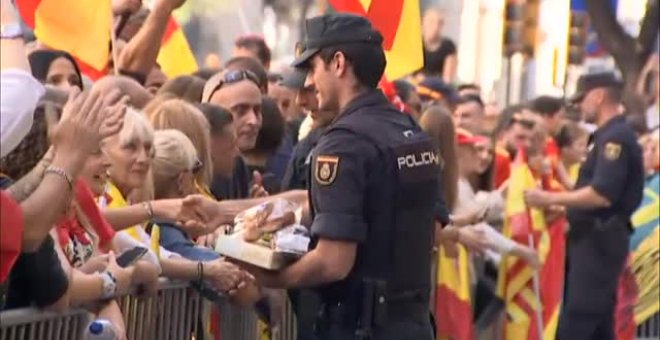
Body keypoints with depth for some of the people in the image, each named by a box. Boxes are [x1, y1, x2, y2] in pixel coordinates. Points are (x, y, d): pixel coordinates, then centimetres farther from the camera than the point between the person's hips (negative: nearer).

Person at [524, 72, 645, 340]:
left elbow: (602, 195, -25)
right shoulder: (609, 137, 17)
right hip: (595, 238, 11)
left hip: (599, 240, -11)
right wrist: (560, 208, 16)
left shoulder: (615, 138, -15)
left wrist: (551, 199, -19)